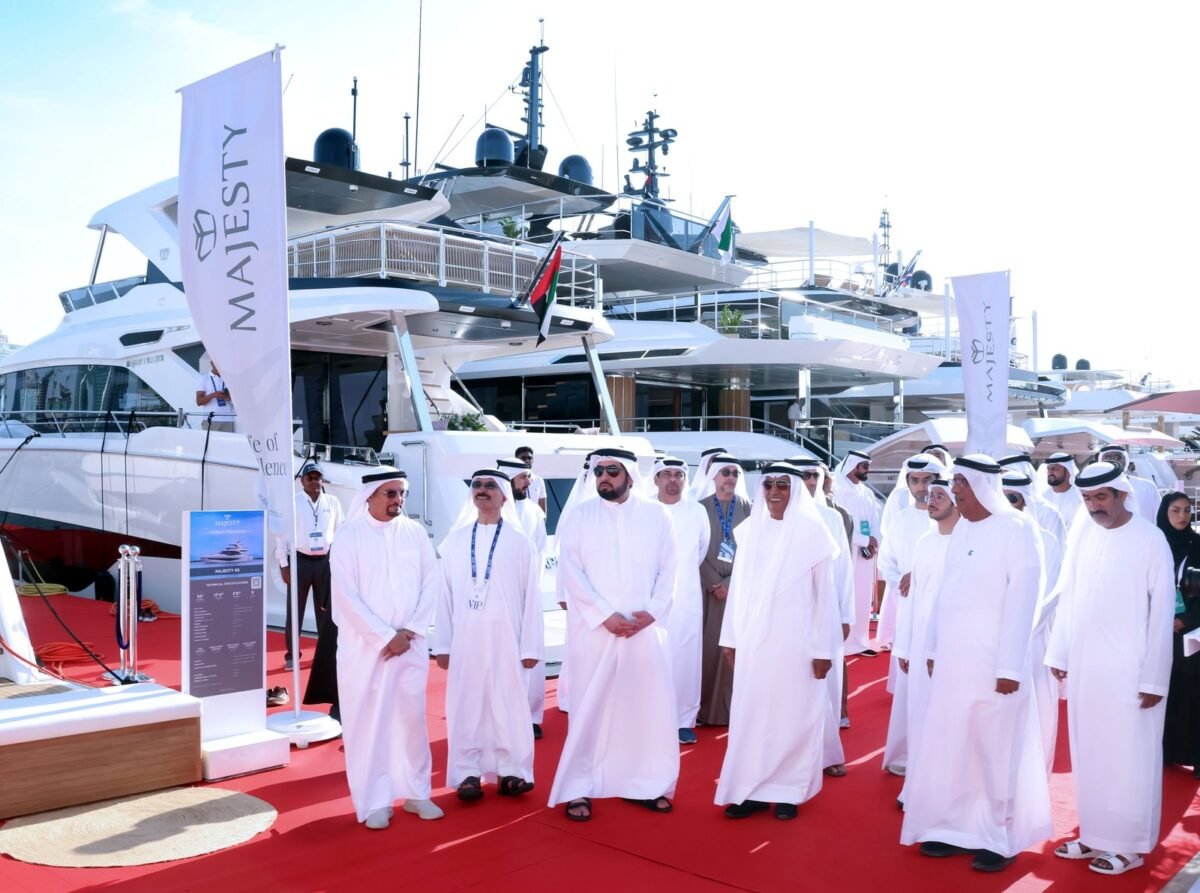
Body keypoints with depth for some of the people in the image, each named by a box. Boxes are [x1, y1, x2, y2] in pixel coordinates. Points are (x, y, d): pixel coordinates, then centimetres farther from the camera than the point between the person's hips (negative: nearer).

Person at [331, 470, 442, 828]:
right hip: (364, 646, -3)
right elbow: (346, 596, -11)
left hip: (411, 644, 3)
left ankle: (415, 792, 21)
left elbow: (431, 583, 4)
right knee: (367, 720, 2)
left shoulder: (414, 532, 5)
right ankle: (374, 801, 14)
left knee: (412, 716, 8)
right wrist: (386, 636, -13)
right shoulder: (349, 536, -6)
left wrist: (410, 631, -6)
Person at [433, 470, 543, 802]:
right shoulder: (454, 540, 7)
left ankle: (511, 771, 12)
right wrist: (442, 643, 4)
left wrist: (530, 646, -4)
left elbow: (531, 596, 0)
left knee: (508, 704, 2)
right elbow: (446, 593, 7)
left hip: (505, 636, -2)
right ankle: (468, 773, 12)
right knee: (465, 705, 4)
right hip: (465, 637, 2)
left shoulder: (520, 541, 1)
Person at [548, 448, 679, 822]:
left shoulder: (656, 515, 7)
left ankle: (649, 783, 21)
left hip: (645, 629, 2)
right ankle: (579, 789, 12)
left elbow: (668, 569, 6)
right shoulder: (578, 516, 2)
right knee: (588, 708, 1)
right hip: (593, 630, -2)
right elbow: (571, 571, -5)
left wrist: (652, 611, -9)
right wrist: (605, 615, -13)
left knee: (652, 706, 6)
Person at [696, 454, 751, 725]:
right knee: (708, 646, 0)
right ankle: (706, 707, 7)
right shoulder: (701, 507, 2)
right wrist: (715, 583, -11)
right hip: (708, 586, -1)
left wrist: (731, 583, -9)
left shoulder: (746, 507, 4)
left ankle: (731, 706, 8)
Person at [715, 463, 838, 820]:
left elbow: (824, 593, -5)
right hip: (754, 639, 3)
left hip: (796, 639, -3)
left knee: (793, 714, 4)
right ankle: (751, 789, 15)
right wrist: (731, 636, 8)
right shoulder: (750, 530, 6)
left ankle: (788, 790, 17)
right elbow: (740, 587, 9)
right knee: (751, 713, 5)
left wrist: (823, 649, -7)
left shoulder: (812, 531, -5)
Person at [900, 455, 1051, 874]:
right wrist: (933, 647, 13)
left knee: (994, 751, 3)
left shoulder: (1016, 529, -10)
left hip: (993, 663, -6)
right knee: (949, 748, 8)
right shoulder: (961, 528, 9)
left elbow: (1021, 601, -13)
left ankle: (1000, 838, 16)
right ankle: (957, 828, 20)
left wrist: (1010, 667, -15)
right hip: (953, 660, 6)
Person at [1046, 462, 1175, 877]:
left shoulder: (1151, 540, -10)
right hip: (1083, 664, 5)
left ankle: (1128, 845, 18)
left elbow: (1162, 611, -9)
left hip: (1128, 669, -5)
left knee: (1127, 758, 5)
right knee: (1088, 755, 12)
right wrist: (1059, 652, 7)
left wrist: (1154, 678, -10)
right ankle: (1094, 835, 26)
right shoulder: (1083, 534, 4)